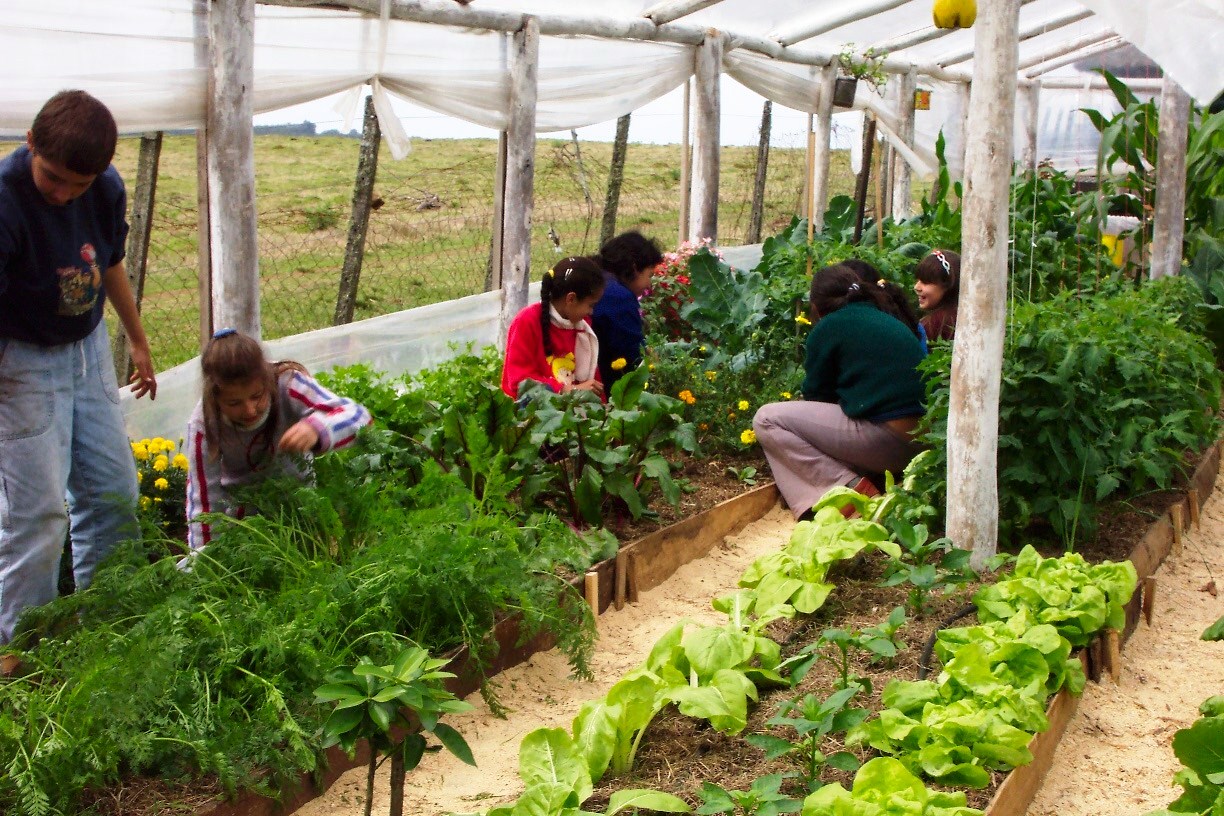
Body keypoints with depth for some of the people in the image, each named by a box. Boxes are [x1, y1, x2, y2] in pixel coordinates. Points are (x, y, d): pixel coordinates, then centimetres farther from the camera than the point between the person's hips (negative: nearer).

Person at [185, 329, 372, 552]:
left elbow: (359, 417, -39)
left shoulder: (287, 384, -30)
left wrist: (317, 429, -60)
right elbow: (204, 500, -19)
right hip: (240, 513, 0)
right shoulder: (204, 424, -25)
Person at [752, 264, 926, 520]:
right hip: (920, 443, 8)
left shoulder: (828, 328, 0)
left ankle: (853, 487, -9)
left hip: (885, 440, -8)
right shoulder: (893, 322, 21)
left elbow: (816, 394, 9)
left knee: (767, 420, 0)